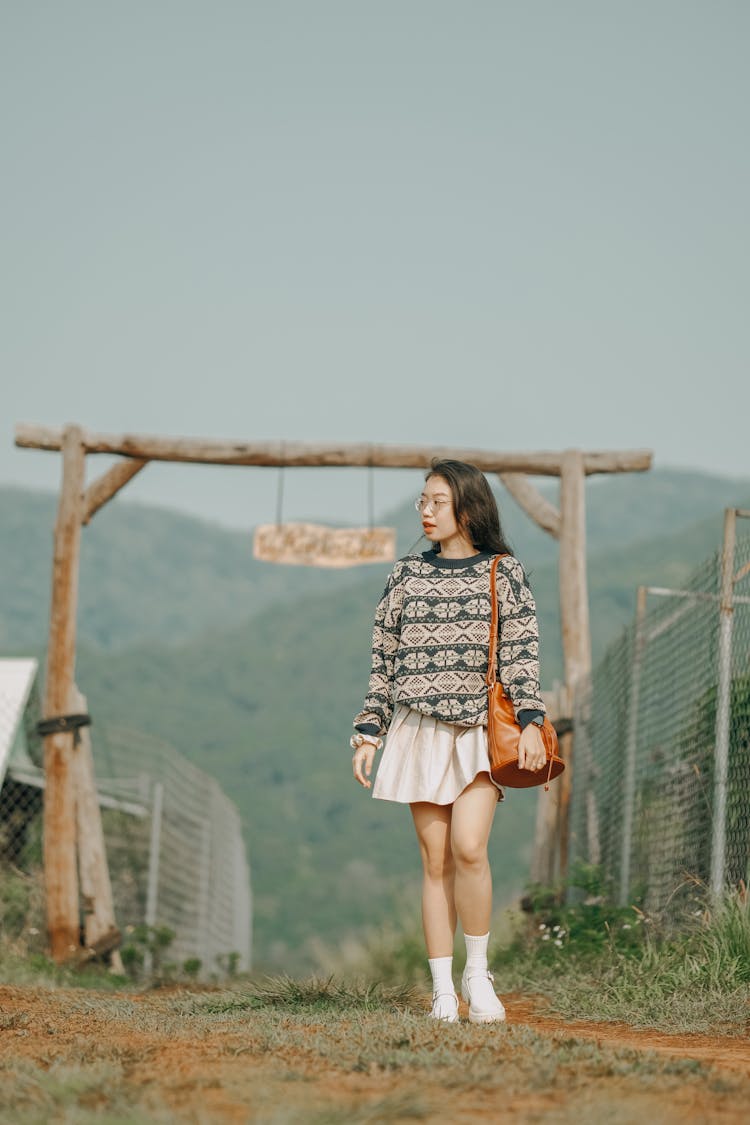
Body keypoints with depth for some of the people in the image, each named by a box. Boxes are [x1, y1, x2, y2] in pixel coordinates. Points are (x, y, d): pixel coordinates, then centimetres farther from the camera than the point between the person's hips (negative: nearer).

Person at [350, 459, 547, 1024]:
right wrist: (368, 733, 10)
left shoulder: (503, 573, 5)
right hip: (421, 730, 3)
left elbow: (521, 654, 0)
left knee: (468, 847, -19)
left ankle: (478, 971, -2)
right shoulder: (407, 575, 12)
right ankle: (443, 990, 3)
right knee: (435, 861, -1)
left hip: (481, 729, -3)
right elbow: (385, 659, 14)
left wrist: (531, 723, -12)